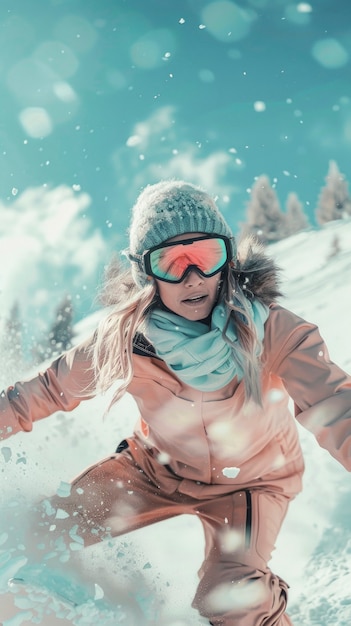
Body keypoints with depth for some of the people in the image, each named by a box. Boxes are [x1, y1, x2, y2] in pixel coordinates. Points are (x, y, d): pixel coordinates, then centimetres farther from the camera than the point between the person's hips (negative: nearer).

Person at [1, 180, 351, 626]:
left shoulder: (273, 332, -30)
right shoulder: (124, 338, -23)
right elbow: (54, 387, -7)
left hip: (249, 480, -2)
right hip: (158, 467, 3)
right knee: (44, 531, 2)